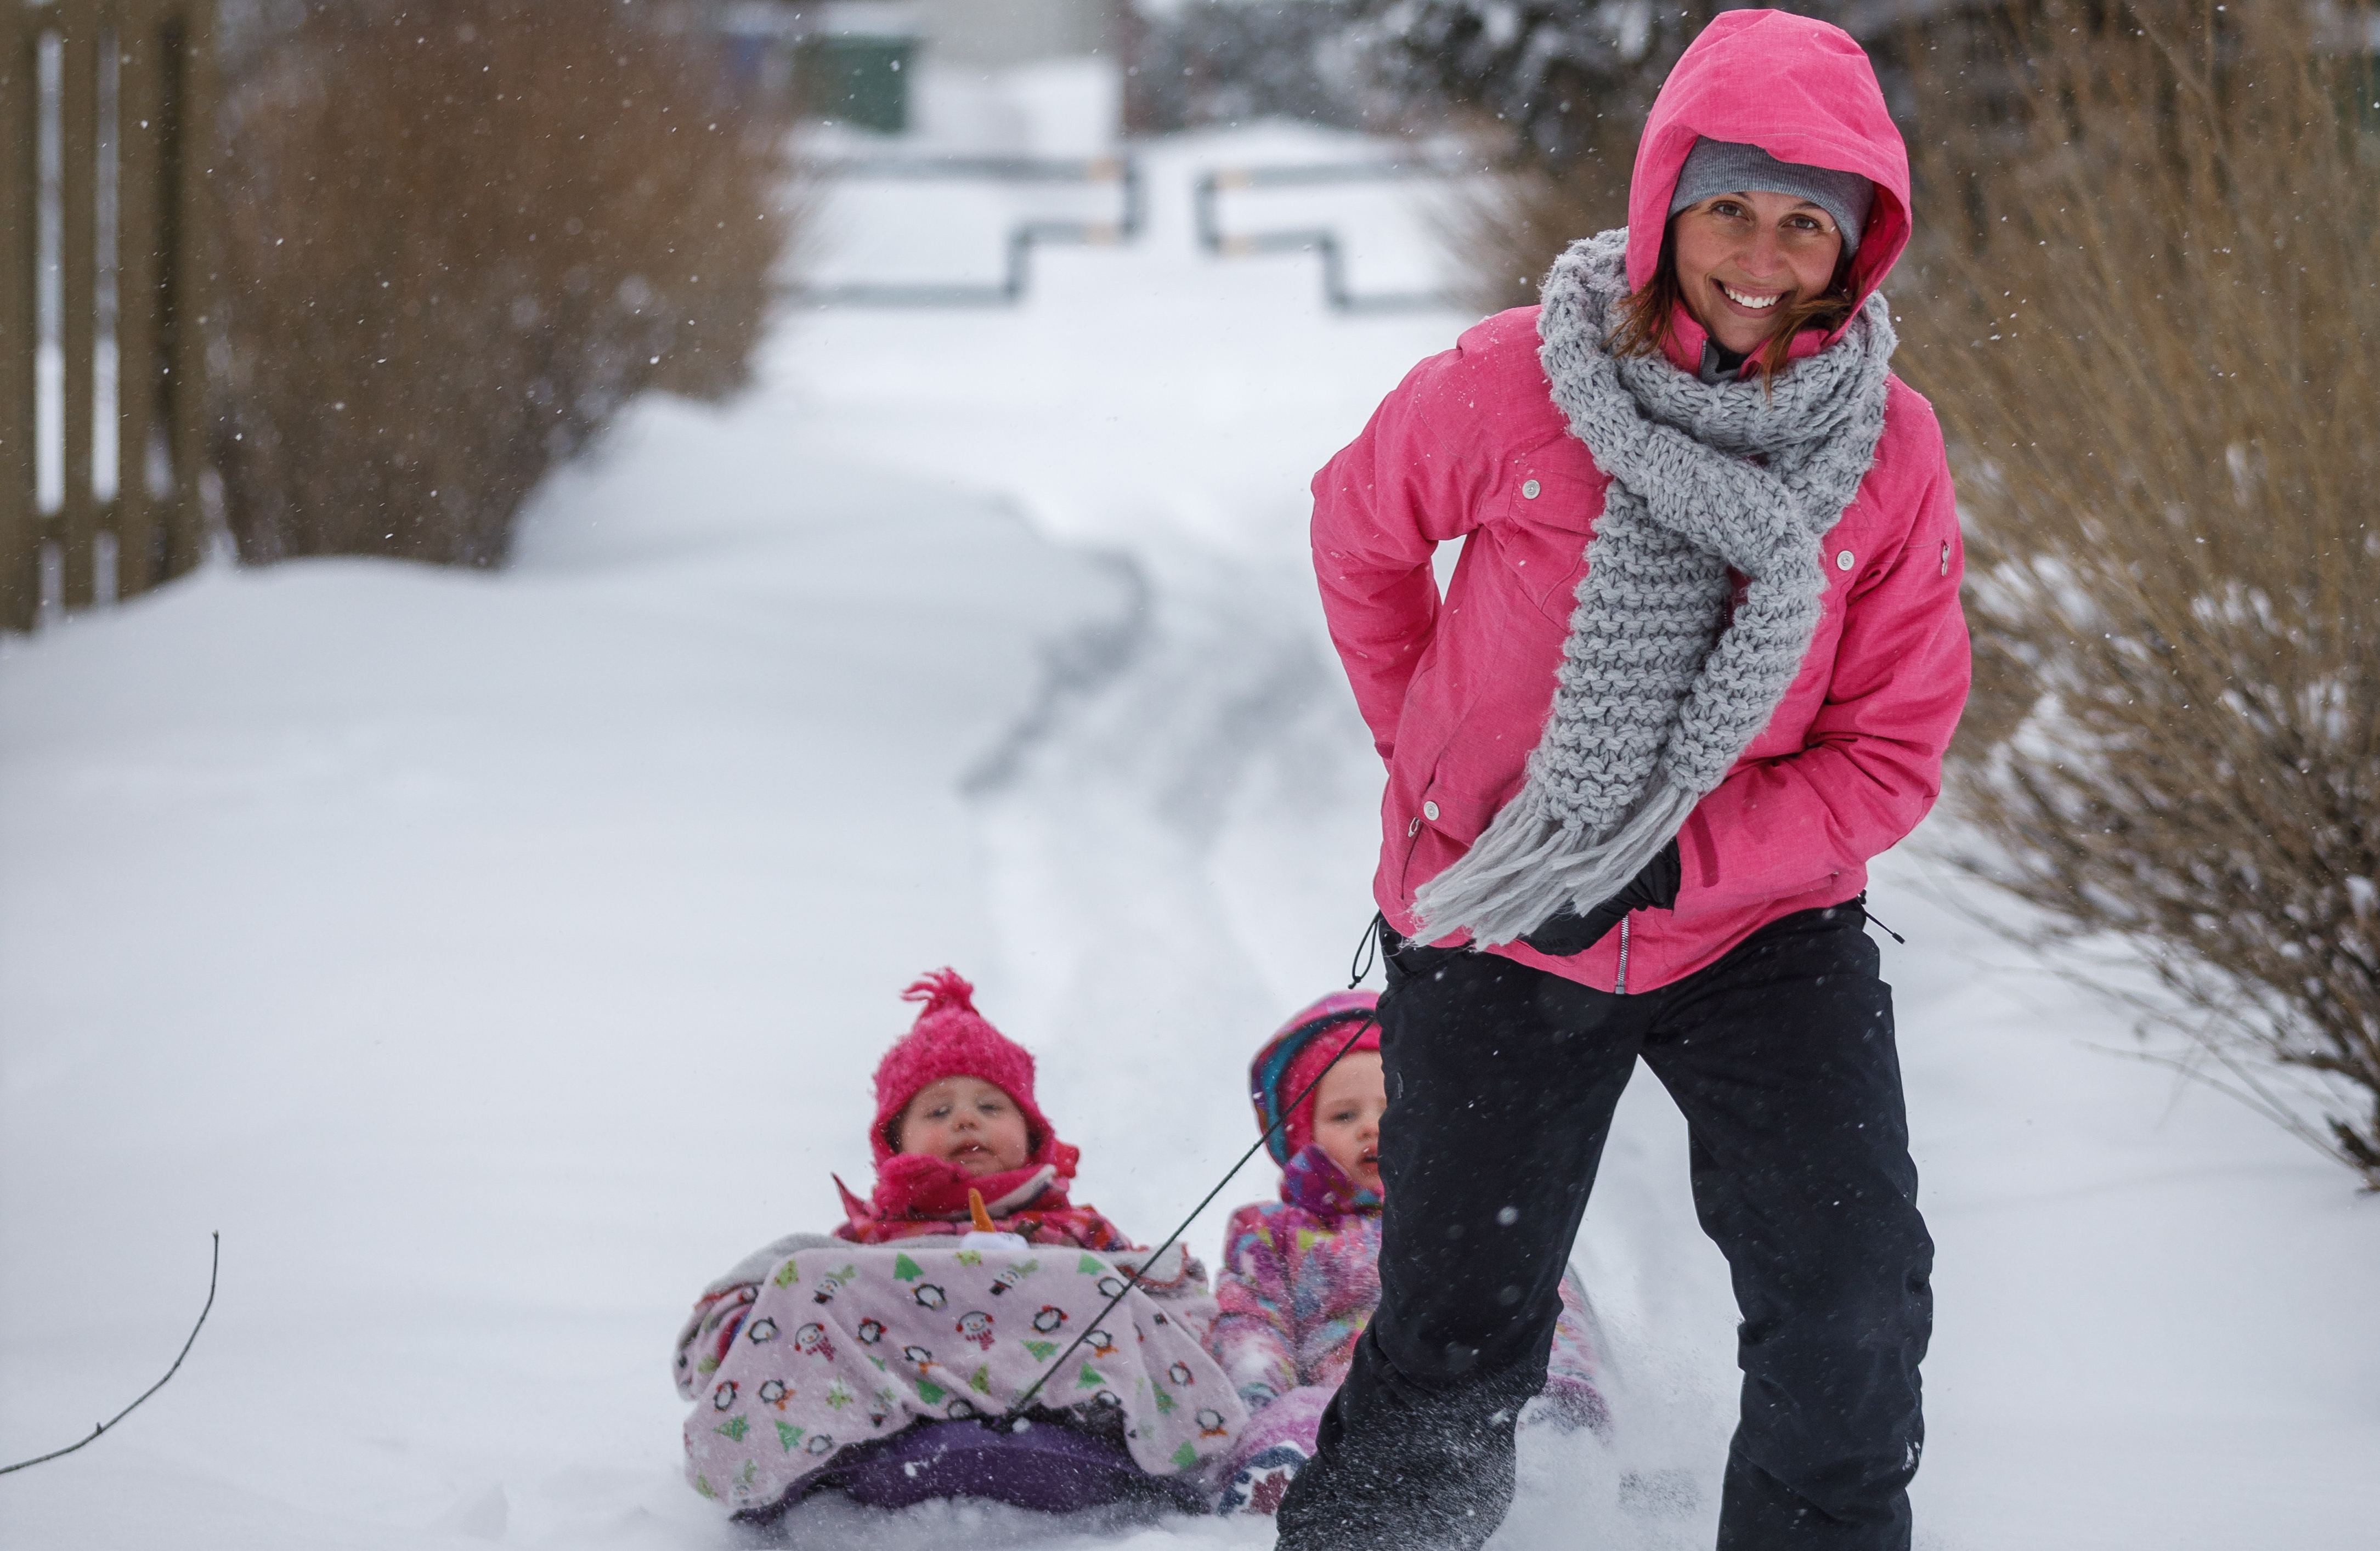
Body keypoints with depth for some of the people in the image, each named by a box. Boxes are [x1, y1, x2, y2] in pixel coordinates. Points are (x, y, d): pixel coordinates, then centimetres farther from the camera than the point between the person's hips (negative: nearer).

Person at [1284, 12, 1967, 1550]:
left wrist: (1664, 859, -20)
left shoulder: (1892, 451, -12)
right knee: (1455, 1350, 2)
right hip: (1500, 934, -1)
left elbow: (1890, 757, -8)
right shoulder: (1510, 386, -16)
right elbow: (1361, 532, 6)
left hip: (1763, 925, 1)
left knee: (1852, 1307, -14)